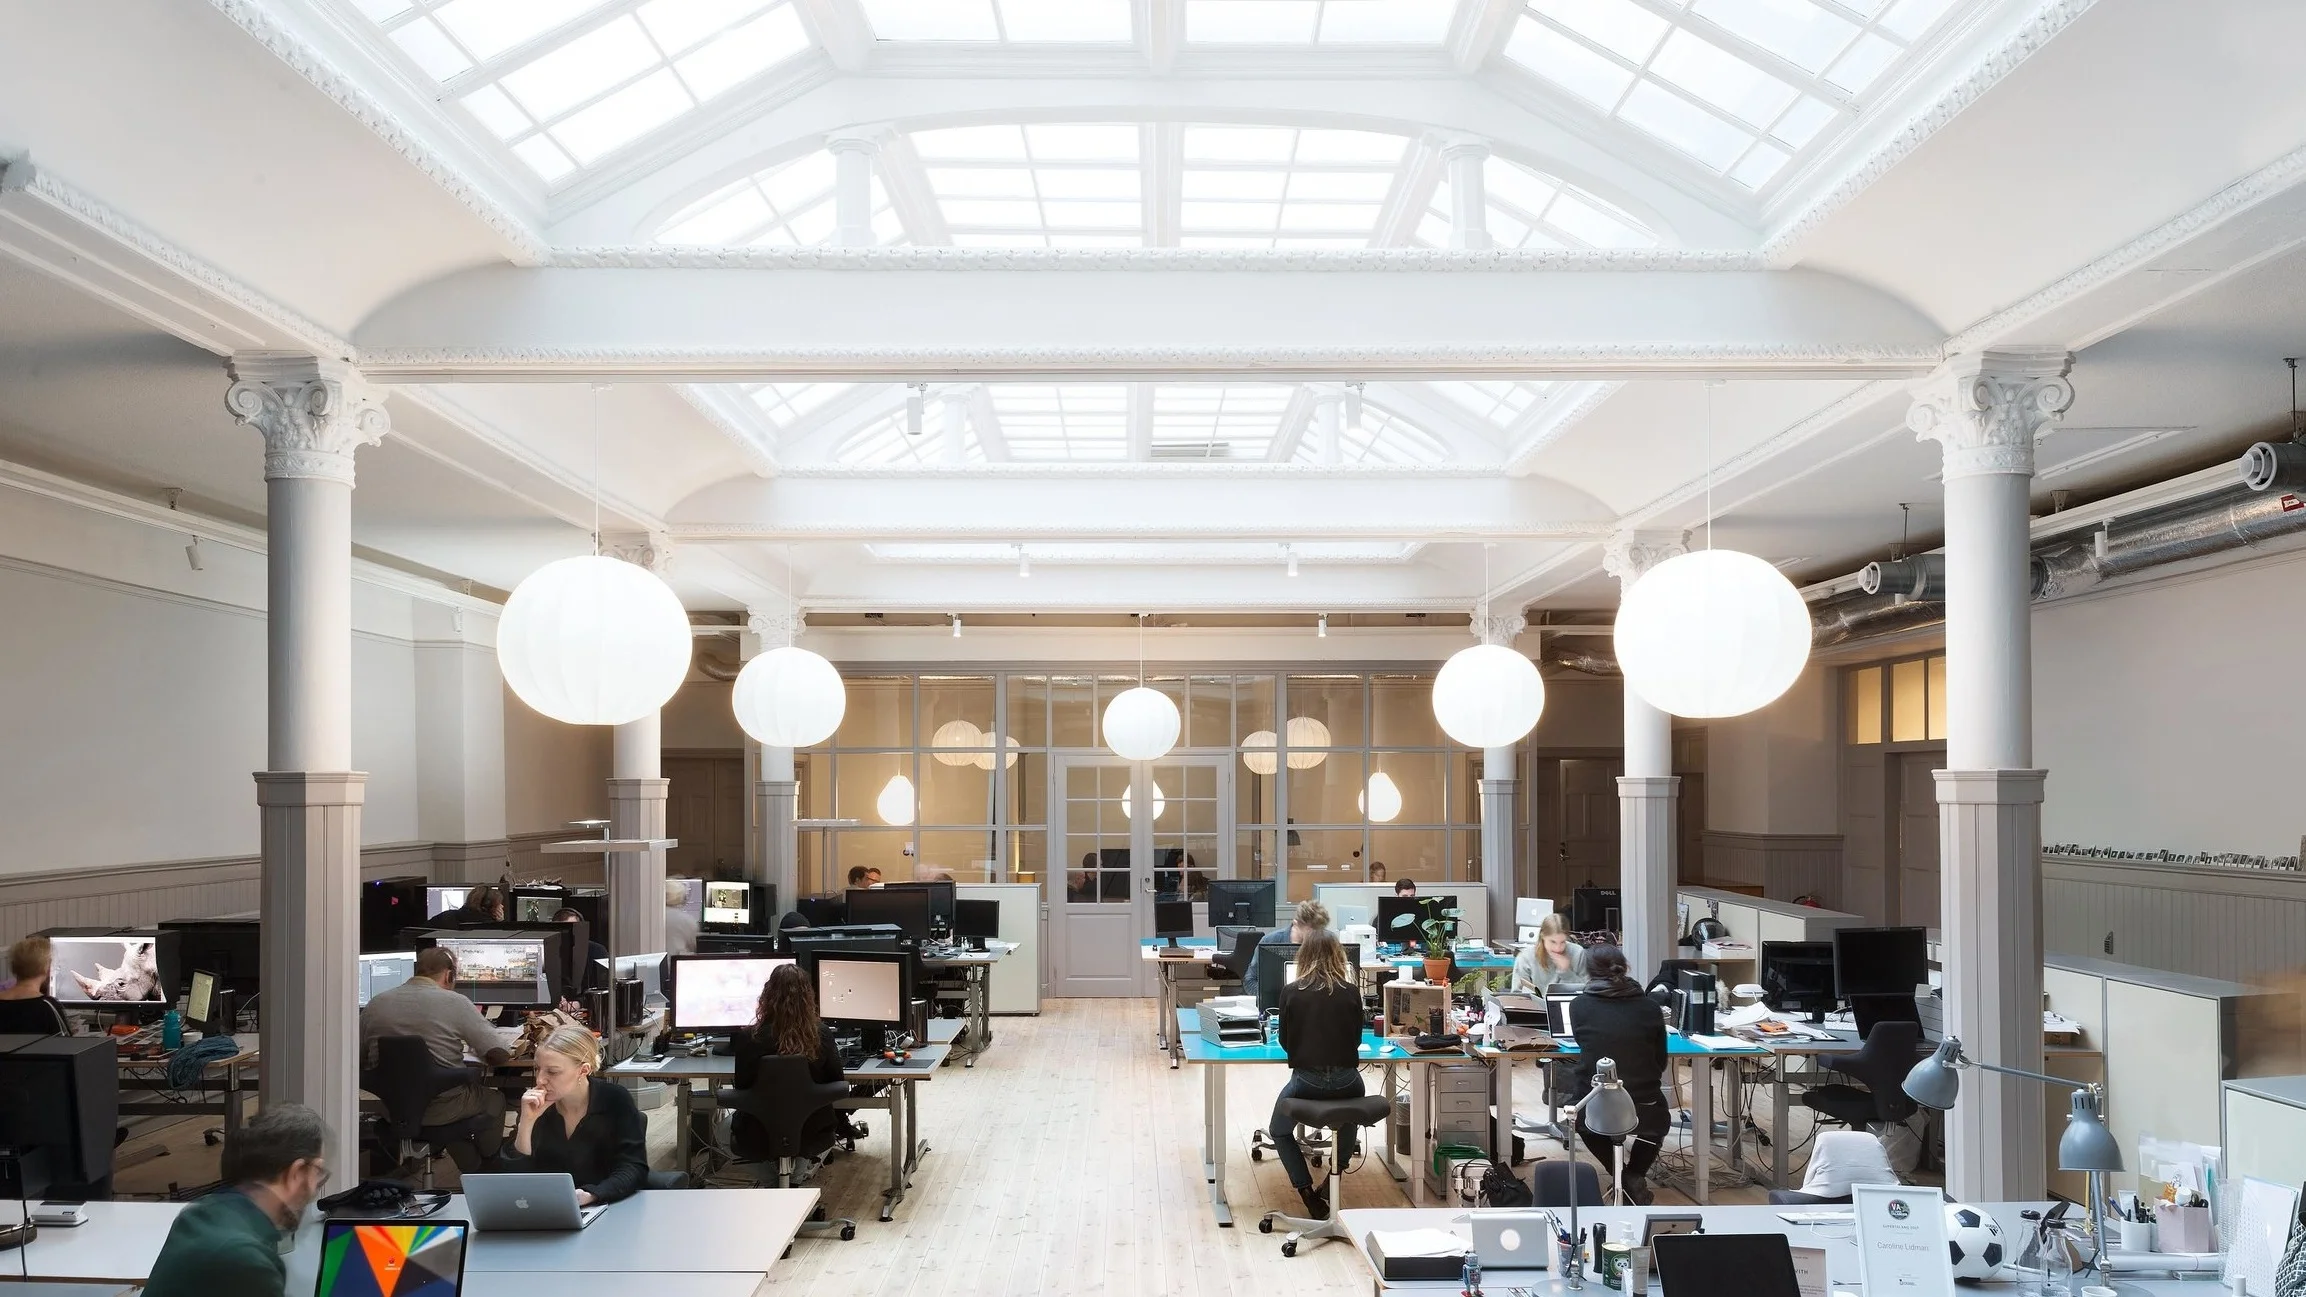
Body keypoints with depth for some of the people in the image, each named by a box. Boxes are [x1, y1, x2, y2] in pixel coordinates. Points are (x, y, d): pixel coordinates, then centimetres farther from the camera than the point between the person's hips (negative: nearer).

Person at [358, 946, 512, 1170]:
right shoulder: (455, 1003, -13)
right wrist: (476, 1051, 10)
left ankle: (471, 1172, 41)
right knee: (495, 1099, 27)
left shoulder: (376, 1003, -2)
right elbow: (500, 1055, -12)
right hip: (441, 1112, -4)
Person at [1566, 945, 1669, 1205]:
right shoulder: (1649, 1008, -5)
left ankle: (1623, 1176, 20)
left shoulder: (1579, 1006, -7)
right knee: (1660, 1115, 37)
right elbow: (1661, 1062, 5)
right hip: (1643, 1111, 1)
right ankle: (1636, 1174, 22)